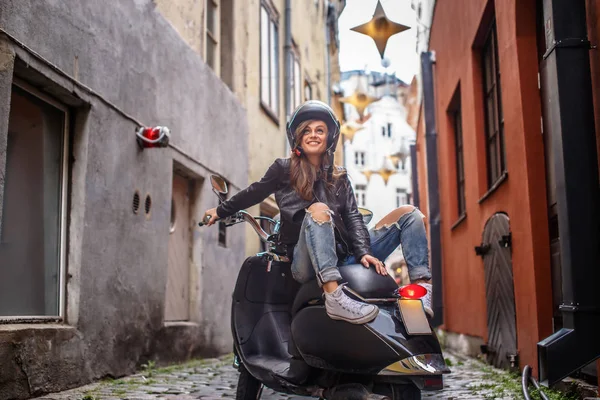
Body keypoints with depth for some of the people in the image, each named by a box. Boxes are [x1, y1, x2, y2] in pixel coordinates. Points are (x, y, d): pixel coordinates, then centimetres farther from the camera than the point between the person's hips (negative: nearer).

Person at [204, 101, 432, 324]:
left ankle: (421, 287, -24)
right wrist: (221, 211, 28)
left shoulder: (339, 177, 17)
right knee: (318, 210, -36)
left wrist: (364, 252, -8)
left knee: (409, 213, -3)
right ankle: (334, 297, -54)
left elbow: (353, 217, 7)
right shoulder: (284, 169, 8)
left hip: (343, 256, 5)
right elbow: (253, 194, 19)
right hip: (307, 263, -4)